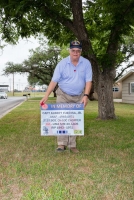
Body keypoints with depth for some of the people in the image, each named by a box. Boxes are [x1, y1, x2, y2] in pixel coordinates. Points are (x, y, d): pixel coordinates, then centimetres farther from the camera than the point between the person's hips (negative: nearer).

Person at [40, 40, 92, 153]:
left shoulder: (86, 63, -7)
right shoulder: (62, 64, -9)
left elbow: (88, 81, -9)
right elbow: (54, 81, -11)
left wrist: (86, 96, -22)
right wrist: (46, 96, -20)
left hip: (78, 97, 1)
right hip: (63, 95, -1)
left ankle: (72, 145, 10)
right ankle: (62, 144, -2)